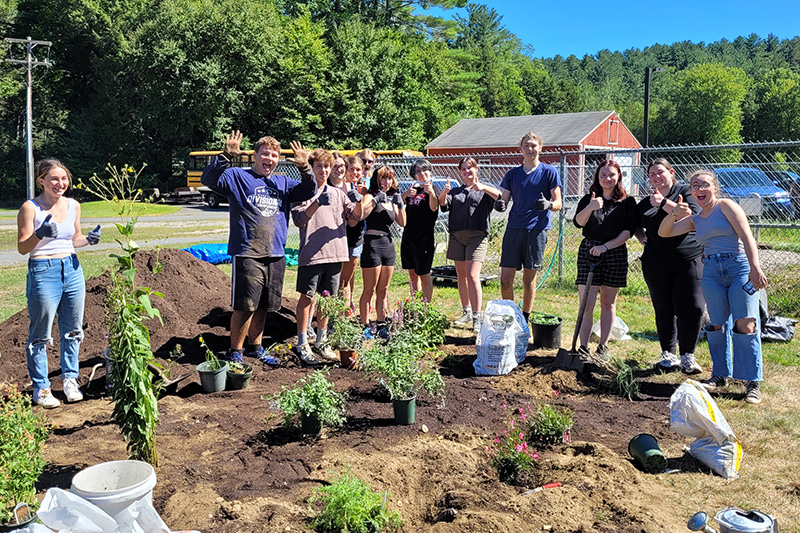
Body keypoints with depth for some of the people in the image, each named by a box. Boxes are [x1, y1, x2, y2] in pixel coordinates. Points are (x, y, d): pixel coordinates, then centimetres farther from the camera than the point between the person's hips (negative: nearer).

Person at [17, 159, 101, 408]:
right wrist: (39, 234, -27)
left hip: (72, 269, 5)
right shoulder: (30, 208, -8)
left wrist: (89, 238, -2)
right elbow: (22, 247, -9)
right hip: (43, 272, -5)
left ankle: (70, 380, 29)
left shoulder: (73, 205, 7)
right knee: (40, 335, 3)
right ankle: (41, 389, 15)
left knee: (73, 330, 13)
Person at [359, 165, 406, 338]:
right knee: (369, 290, -3)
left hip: (388, 244, 7)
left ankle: (381, 325, 21)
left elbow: (402, 223, 11)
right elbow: (361, 214, -22)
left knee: (383, 290, 12)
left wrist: (400, 205, -3)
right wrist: (376, 200, -25)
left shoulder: (391, 199, 16)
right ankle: (365, 327, 4)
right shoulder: (370, 196, -4)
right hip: (372, 244, -7)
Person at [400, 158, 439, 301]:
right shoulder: (413, 188, 11)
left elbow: (434, 208, -26)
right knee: (412, 273, 14)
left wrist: (431, 193, -46)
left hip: (424, 239, -7)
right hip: (408, 236, 7)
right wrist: (405, 194, -13)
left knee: (424, 274, -1)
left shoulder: (433, 188, -8)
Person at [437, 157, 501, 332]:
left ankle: (477, 318, -12)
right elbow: (443, 204, 3)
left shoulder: (485, 189, 8)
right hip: (457, 236, 5)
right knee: (461, 276, 9)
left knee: (472, 276, -14)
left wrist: (483, 187, -33)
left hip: (477, 235, -5)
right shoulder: (456, 191, 20)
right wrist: (444, 193, -19)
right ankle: (466, 312, 20)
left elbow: (498, 195, -14)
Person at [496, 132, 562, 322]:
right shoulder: (512, 174, 13)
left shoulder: (549, 172, 3)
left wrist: (548, 204, -22)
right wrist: (500, 204, -13)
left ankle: (525, 319, 18)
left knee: (529, 279, 4)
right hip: (514, 228, 3)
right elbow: (504, 199, 11)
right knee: (506, 279, 0)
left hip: (537, 229, -3)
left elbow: (558, 203, 1)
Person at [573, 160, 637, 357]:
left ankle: (603, 346, 20)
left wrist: (606, 246, -15)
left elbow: (628, 231, -3)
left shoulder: (628, 202, 4)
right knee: (586, 305, -5)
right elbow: (578, 222, -9)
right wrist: (590, 208, -29)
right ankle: (583, 348, 0)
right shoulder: (588, 199, 6)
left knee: (608, 302, 9)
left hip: (616, 254, 0)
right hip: (588, 251, 0)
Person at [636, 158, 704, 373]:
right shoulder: (645, 202, 16)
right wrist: (641, 235, 9)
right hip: (656, 264, 4)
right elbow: (636, 225, 31)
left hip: (689, 260, -3)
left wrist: (664, 203, -15)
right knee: (663, 309, 5)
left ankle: (687, 355, 3)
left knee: (692, 307, -8)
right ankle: (668, 354, 15)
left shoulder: (685, 191, 4)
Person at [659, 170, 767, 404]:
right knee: (718, 325, 8)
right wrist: (674, 214, -9)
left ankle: (753, 382, -3)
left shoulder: (725, 205, 0)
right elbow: (664, 232, 10)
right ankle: (720, 374, 19)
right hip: (711, 272, 5)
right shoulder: (694, 219, 16)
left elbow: (747, 236, -9)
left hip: (740, 268, -5)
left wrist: (755, 267, -20)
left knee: (745, 325, -9)